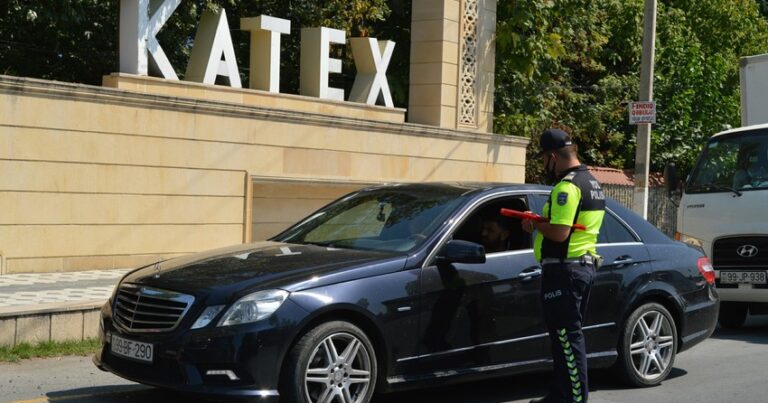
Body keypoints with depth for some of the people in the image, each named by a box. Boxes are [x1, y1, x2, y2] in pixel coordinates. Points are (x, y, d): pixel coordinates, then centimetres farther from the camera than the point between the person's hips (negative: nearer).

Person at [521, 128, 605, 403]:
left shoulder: (567, 186, -17)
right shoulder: (593, 184, 16)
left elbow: (559, 233, -25)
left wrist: (535, 225, -8)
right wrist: (542, 223, 10)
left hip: (564, 270, -11)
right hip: (585, 265, 11)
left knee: (567, 337, -6)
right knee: (567, 335, 16)